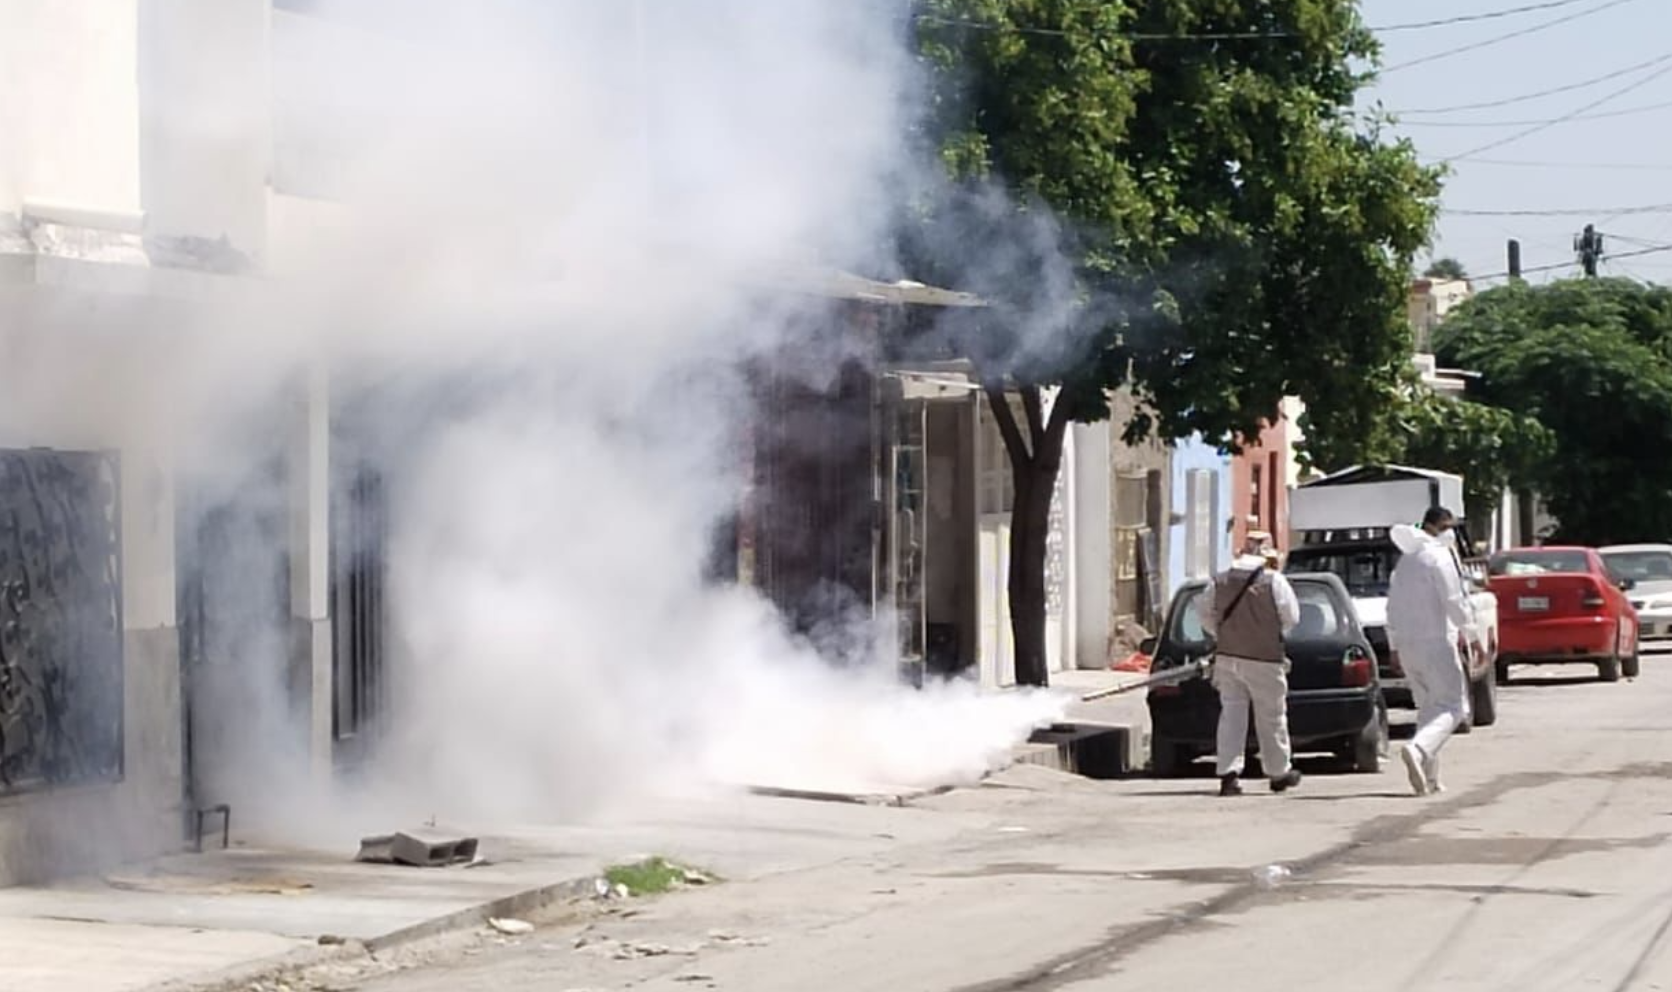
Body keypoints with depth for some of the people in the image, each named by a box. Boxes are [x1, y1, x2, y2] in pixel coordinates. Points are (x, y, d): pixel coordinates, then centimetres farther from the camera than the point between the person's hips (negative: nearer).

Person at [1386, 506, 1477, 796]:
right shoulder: (1438, 557, -10)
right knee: (1452, 707, -8)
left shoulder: (1406, 560, 17)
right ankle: (1418, 750, -32)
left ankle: (1429, 777, 12)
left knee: (1428, 708, 16)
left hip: (1407, 645, 8)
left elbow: (1393, 606, 20)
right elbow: (1455, 601, -15)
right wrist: (1472, 634, -7)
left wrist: (1394, 645, 23)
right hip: (1435, 642, -8)